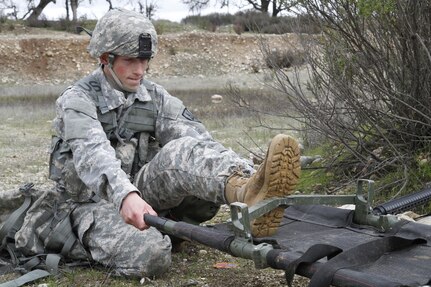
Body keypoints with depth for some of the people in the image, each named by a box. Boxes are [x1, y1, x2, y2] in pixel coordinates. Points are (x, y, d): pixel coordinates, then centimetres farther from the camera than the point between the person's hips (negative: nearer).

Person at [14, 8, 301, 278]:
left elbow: (195, 136, -10)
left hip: (143, 190, 4)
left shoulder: (156, 97, 5)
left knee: (182, 151, -32)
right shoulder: (78, 100, -9)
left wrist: (233, 175, -29)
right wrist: (125, 195, -48)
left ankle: (248, 191, -57)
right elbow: (92, 154, -29)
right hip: (96, 202, -3)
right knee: (150, 254, -41)